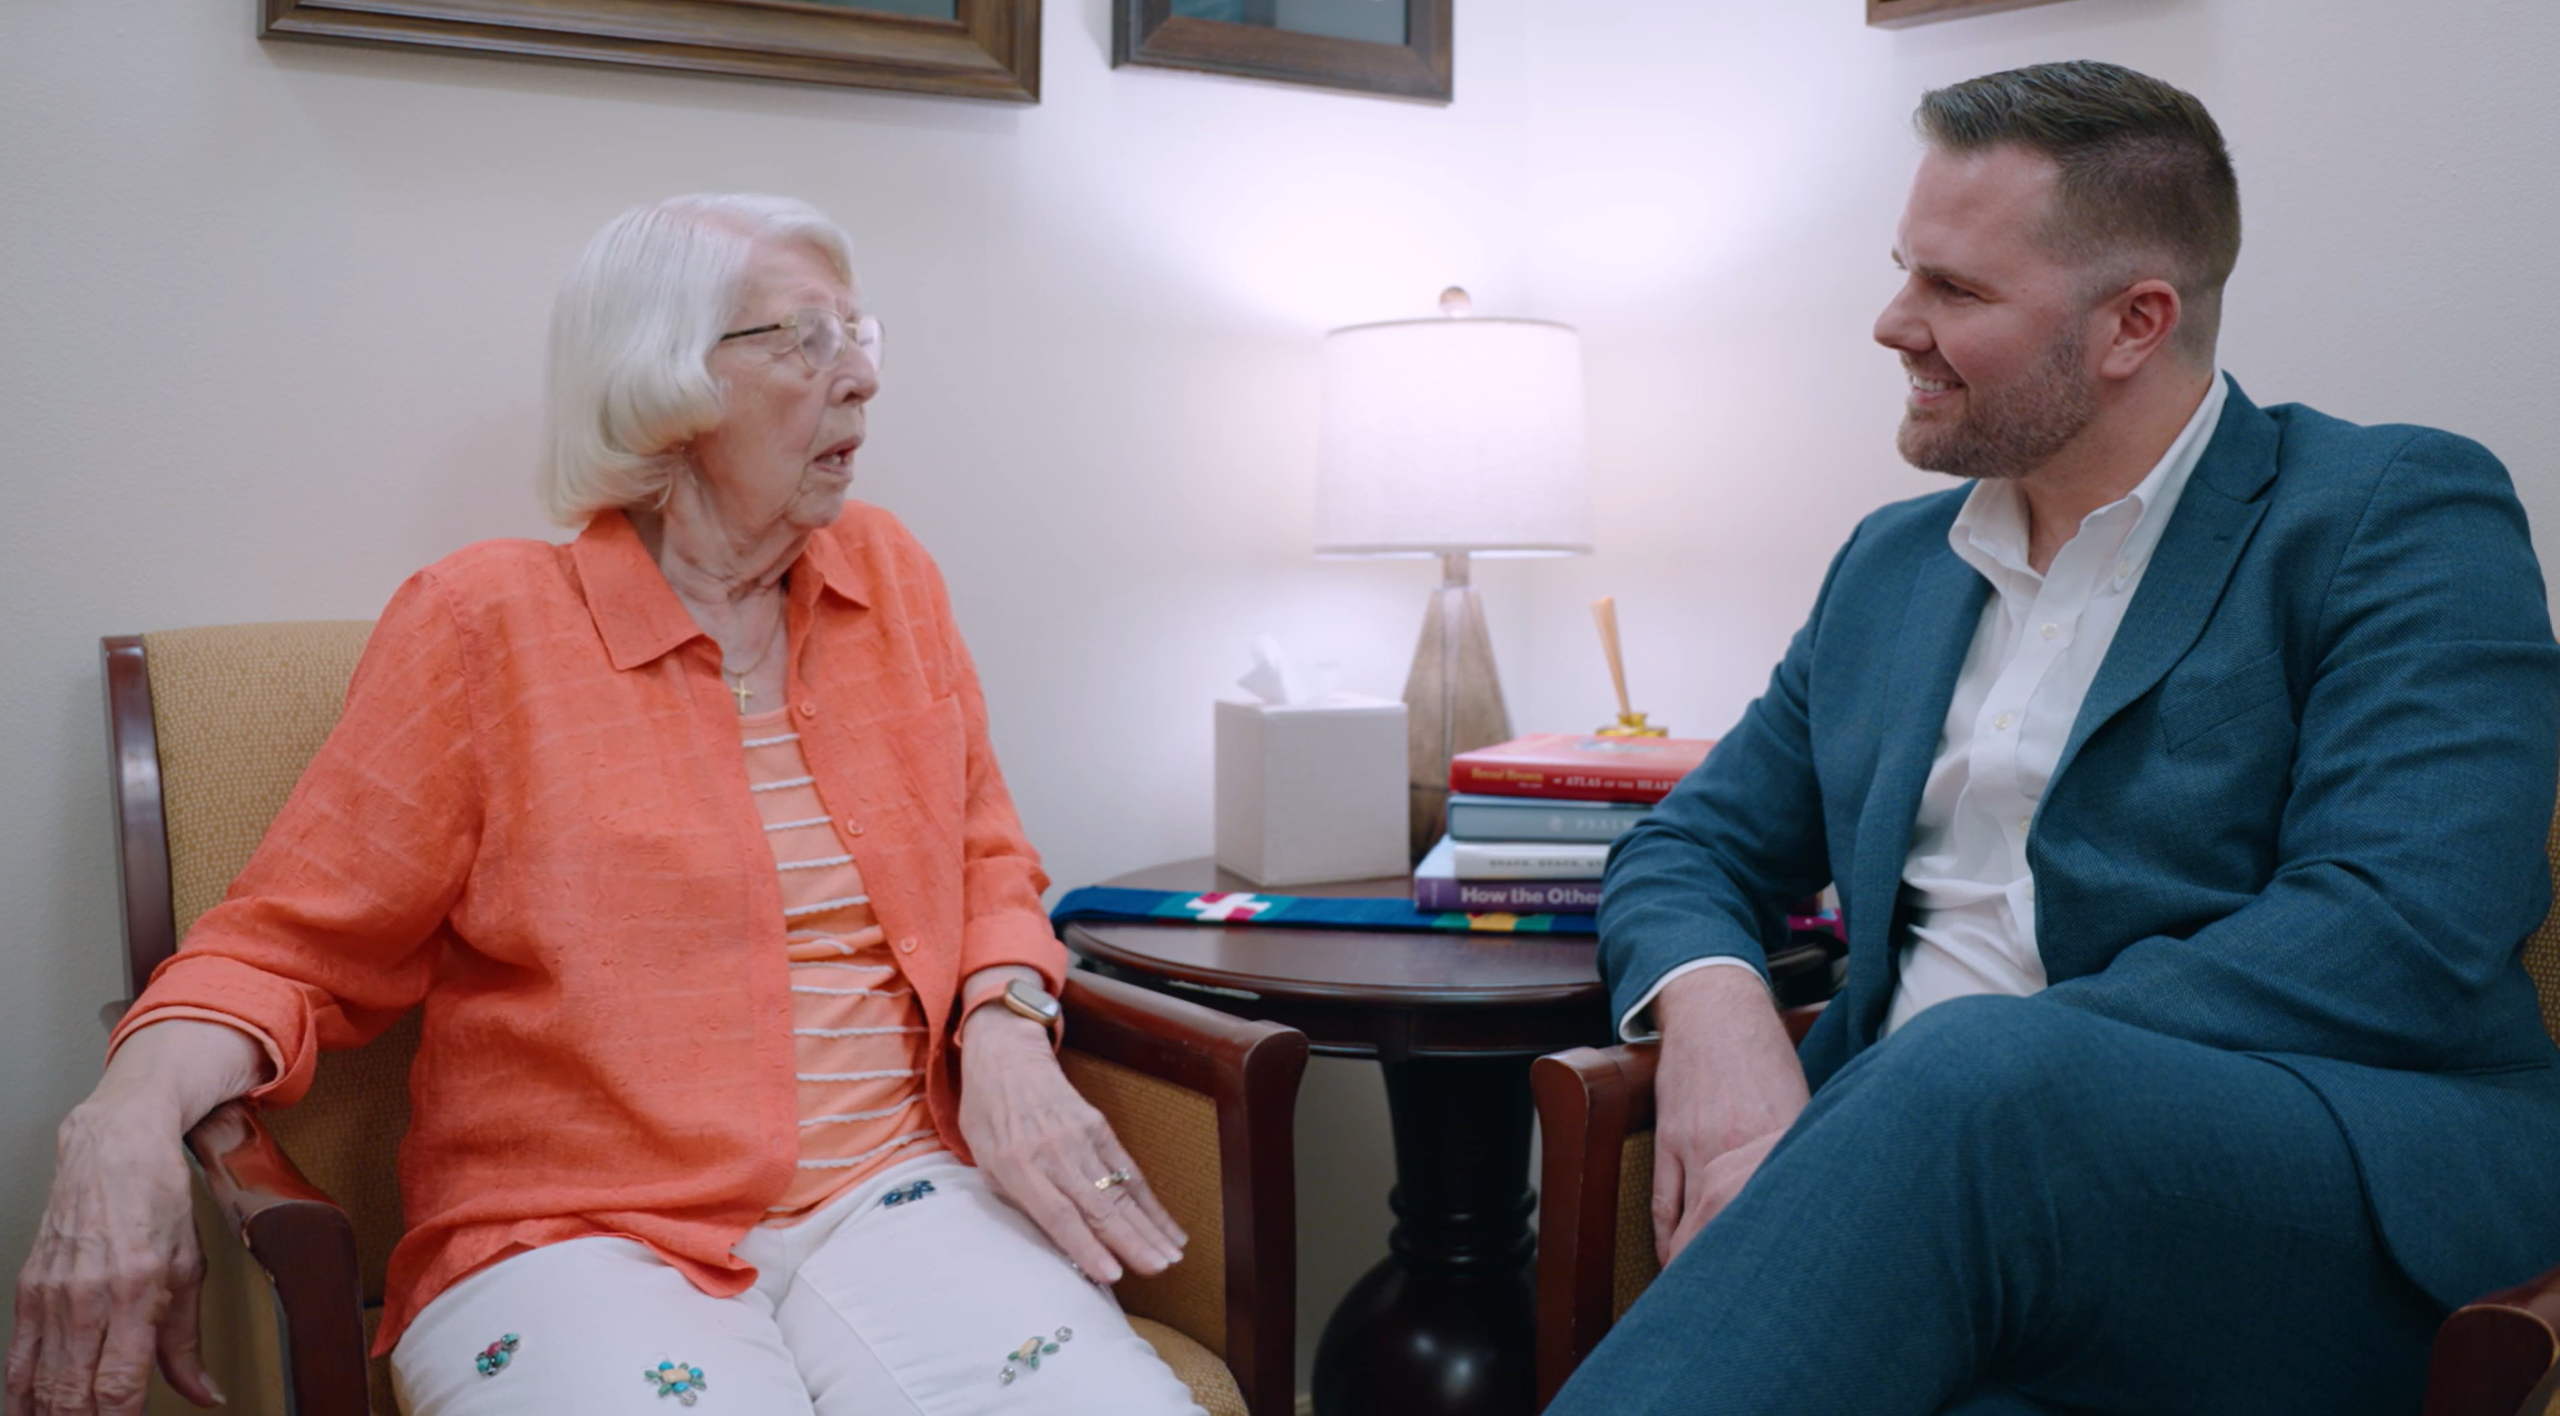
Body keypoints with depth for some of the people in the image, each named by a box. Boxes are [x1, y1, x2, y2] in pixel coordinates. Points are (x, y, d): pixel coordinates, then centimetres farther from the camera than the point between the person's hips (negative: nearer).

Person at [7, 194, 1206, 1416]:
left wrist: (1005, 1036, -3)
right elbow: (292, 947, 3)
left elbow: (986, 864, 18)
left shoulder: (888, 578, 12)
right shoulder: (484, 622, 1)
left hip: (890, 1194, 3)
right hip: (575, 1231, -3)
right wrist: (130, 1118, -18)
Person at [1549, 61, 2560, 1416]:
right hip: (1932, 1160, 4)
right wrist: (1711, 1008, -6)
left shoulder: (2398, 512, 2)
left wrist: (1966, 1086, -20)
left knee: (1974, 1073, -37)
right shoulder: (1891, 563, 21)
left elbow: (2404, 932, -12)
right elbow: (1690, 847, 20)